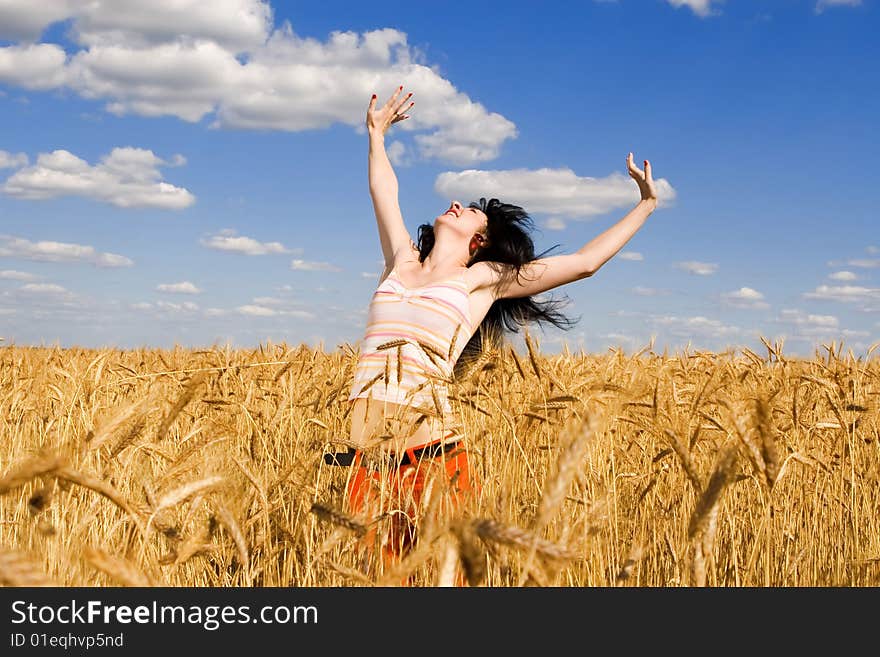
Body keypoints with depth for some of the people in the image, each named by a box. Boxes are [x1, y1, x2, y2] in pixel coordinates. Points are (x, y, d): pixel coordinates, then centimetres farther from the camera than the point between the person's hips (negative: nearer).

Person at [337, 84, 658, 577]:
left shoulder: (483, 278, 11)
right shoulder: (402, 261, 21)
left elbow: (585, 261, 14)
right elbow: (384, 190, 38)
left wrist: (646, 205, 19)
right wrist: (376, 134, 49)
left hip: (430, 442, -3)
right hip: (370, 443, 3)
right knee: (379, 568, 1)